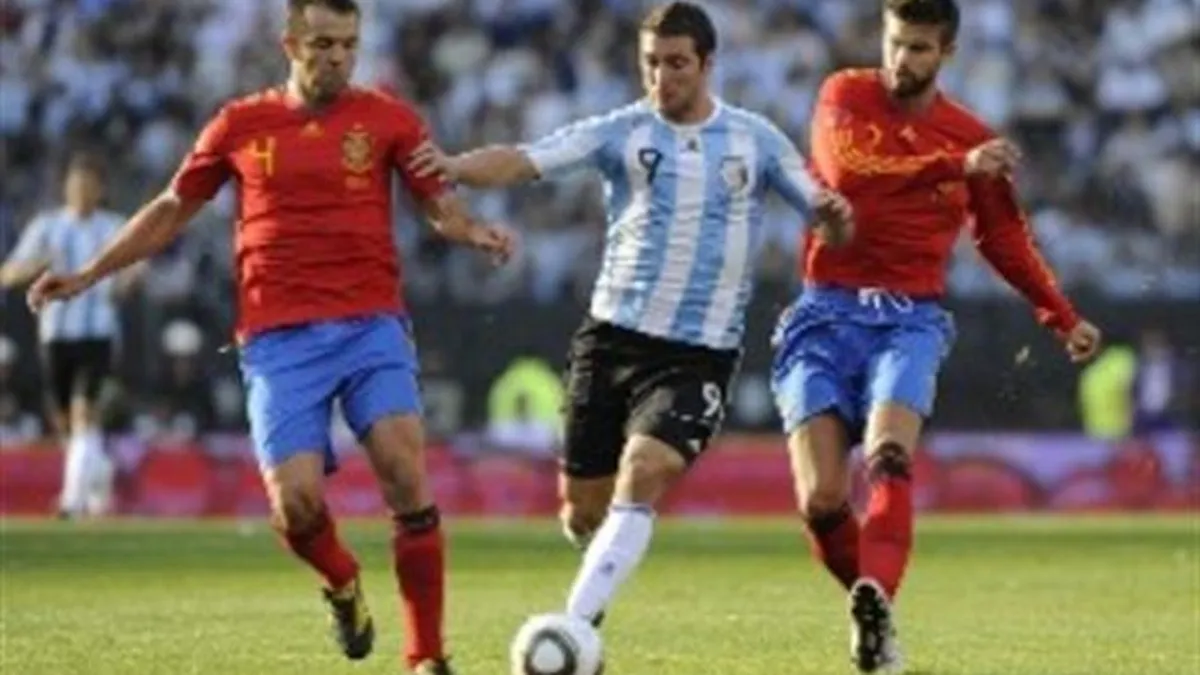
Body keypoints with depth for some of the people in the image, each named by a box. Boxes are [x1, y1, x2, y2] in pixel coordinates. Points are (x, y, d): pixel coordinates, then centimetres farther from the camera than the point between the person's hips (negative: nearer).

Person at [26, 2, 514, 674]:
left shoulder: (387, 118, 6)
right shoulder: (242, 125, 9)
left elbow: (441, 203, 6)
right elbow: (173, 209, 20)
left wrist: (476, 232, -18)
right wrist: (88, 274, 19)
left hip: (371, 323, 0)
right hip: (280, 339, 0)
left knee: (405, 470, -20)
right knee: (296, 502, -15)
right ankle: (343, 584, 22)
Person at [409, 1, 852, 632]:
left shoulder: (756, 141, 4)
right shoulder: (621, 132, -1)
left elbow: (827, 221, 8)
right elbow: (521, 161, -14)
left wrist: (834, 216, -18)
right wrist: (458, 167, -35)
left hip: (699, 354, -1)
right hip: (613, 337, 1)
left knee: (642, 477, -23)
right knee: (582, 508, 6)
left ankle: (576, 627, -23)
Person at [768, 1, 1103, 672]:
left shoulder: (972, 138, 12)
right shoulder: (845, 96, 5)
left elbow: (1005, 239, 27)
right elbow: (847, 172, -17)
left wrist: (1064, 318, 30)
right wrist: (958, 166, -22)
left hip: (911, 319, 0)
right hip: (827, 314, 0)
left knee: (888, 459, -29)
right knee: (821, 499, -12)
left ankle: (878, 602, -49)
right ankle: (871, 610, 12)